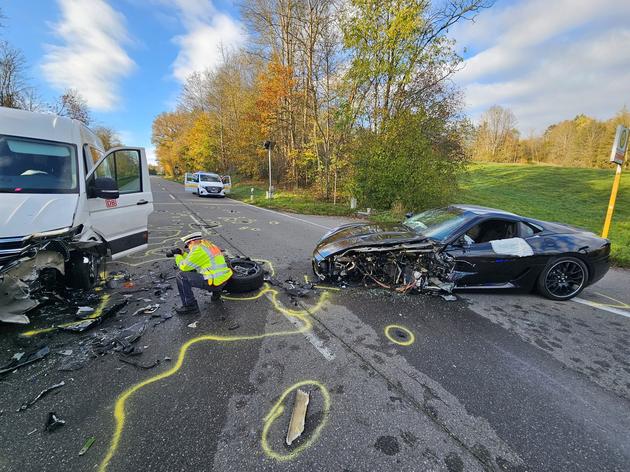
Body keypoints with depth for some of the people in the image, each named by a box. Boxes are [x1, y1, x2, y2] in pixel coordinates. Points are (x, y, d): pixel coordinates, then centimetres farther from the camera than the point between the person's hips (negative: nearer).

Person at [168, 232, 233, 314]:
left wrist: (177, 255, 13)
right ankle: (216, 293, 27)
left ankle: (190, 306, 1)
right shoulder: (209, 246, 17)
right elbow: (192, 260, 27)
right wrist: (182, 253, 22)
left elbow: (184, 267, -2)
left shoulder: (198, 249, -10)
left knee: (181, 276, -4)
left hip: (214, 282, -9)